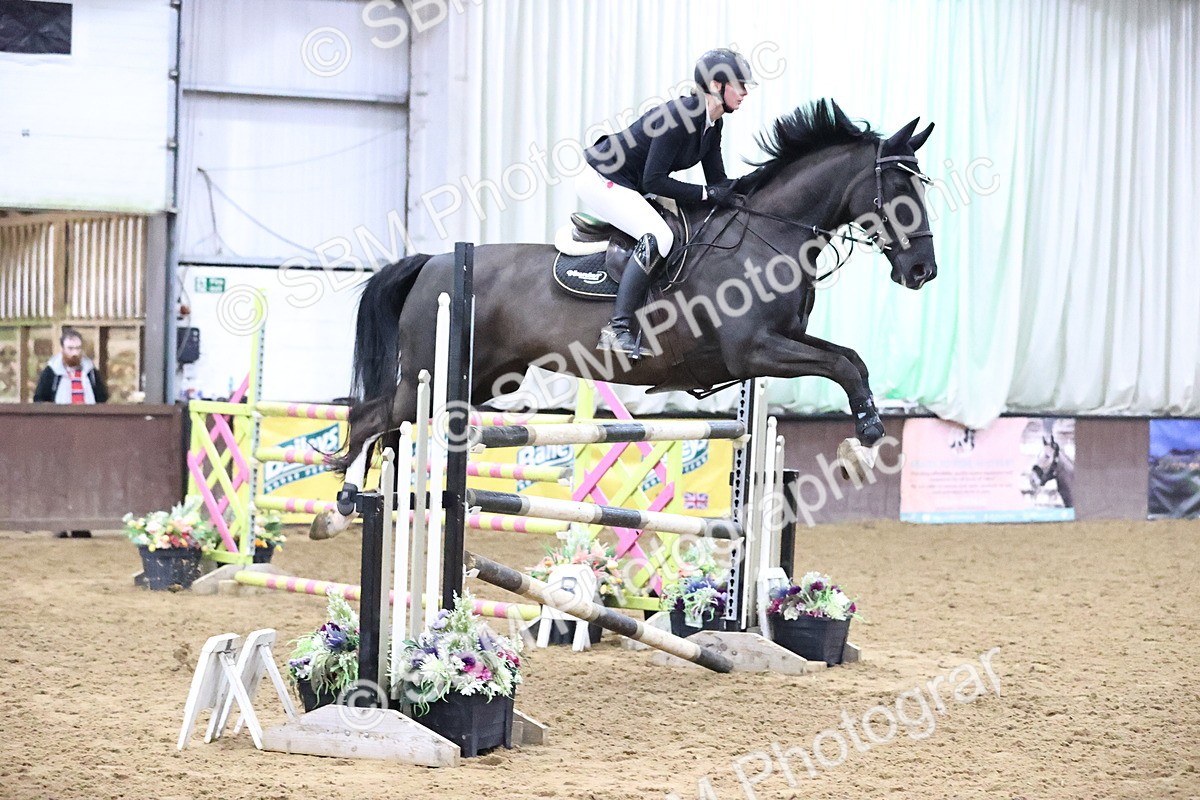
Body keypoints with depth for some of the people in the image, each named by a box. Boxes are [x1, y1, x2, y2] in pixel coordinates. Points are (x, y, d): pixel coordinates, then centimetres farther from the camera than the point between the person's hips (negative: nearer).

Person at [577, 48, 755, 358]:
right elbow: (653, 181, -26)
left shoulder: (713, 123, 3)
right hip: (600, 178, -10)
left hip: (629, 187, 10)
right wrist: (707, 194, -25)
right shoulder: (679, 116, -25)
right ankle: (618, 329, -33)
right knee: (658, 237, -28)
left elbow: (718, 181, 8)